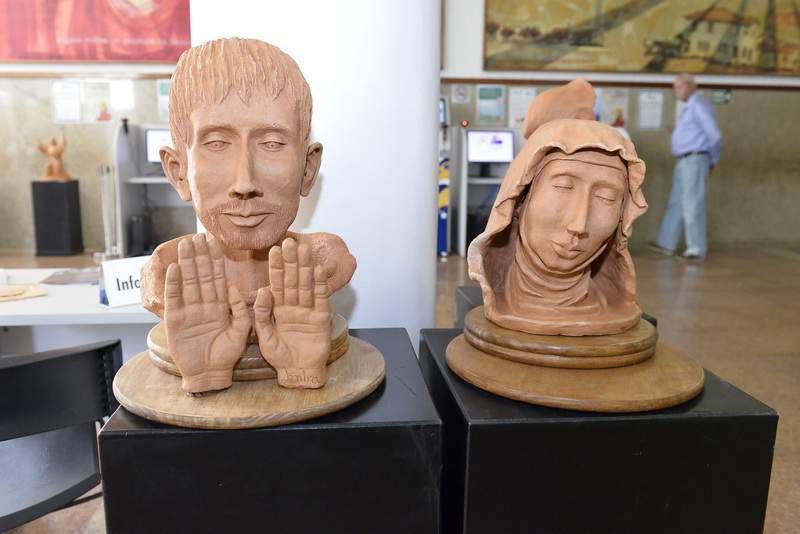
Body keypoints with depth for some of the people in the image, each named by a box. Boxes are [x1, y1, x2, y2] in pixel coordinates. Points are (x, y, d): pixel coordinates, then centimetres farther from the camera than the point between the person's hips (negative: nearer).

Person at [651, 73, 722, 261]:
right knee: (676, 203, 13)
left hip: (694, 161, -10)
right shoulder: (689, 108, 19)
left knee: (692, 206, -8)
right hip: (684, 162, 10)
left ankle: (696, 250, -3)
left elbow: (715, 136, -17)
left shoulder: (699, 106, -12)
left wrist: (713, 160, -5)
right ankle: (667, 244, 20)